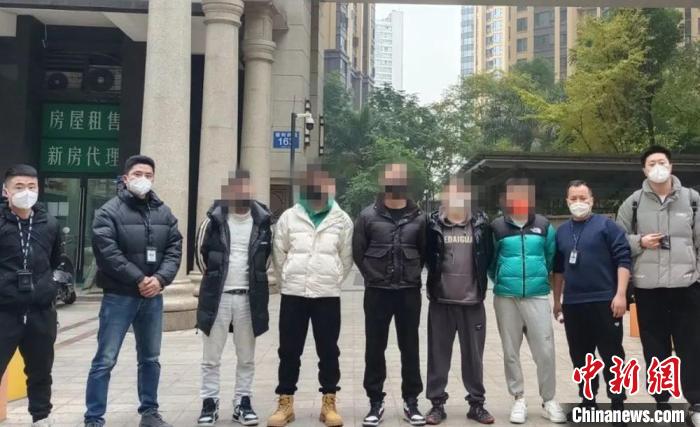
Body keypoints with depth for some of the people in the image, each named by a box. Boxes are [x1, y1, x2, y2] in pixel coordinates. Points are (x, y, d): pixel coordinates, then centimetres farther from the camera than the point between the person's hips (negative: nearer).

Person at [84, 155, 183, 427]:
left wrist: (160, 278, -13)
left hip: (153, 297, 5)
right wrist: (139, 279, -17)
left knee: (150, 359, 15)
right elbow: (107, 253, -16)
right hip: (119, 297, -5)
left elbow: (174, 249, 4)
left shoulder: (164, 213, 9)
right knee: (105, 360, -2)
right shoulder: (109, 211, -6)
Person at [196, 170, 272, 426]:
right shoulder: (215, 217, -3)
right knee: (211, 357, 5)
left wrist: (254, 278, 7)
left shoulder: (262, 219, 1)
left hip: (249, 297, 2)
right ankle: (209, 404, 16)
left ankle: (243, 403, 21)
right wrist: (216, 276, 9)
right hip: (217, 295, -1)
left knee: (246, 357, 10)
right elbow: (203, 251, 7)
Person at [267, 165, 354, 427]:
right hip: (293, 294, 1)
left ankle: (329, 403, 16)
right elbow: (279, 254, 8)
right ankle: (285, 403, 16)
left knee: (328, 351, 6)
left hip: (328, 295, 0)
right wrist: (289, 282, 9)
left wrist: (332, 282, 7)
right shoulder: (289, 217, 3)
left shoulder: (341, 219, 2)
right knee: (289, 351, 6)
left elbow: (346, 258, 7)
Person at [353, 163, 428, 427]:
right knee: (375, 348, 5)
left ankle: (411, 402, 20)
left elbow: (425, 253, 10)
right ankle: (376, 402, 17)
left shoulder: (419, 218, 3)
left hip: (409, 292, 1)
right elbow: (358, 252, 2)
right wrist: (374, 276, 1)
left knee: (410, 348, 8)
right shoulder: (368, 215, -1)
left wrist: (410, 274, 3)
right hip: (377, 292, -1)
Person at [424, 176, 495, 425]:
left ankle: (477, 403, 23)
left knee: (473, 355, 10)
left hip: (472, 302, 1)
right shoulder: (432, 224, -3)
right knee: (438, 354, 7)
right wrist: (434, 279, 4)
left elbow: (489, 256, 9)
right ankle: (437, 404, 18)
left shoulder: (481, 224, 2)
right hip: (441, 301, -1)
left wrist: (479, 281, 4)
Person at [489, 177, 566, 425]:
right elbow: (490, 261, 8)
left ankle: (549, 400, 12)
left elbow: (551, 258, 11)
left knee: (545, 350, -2)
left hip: (537, 296, 0)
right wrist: (502, 281, 9)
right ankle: (519, 399, 19)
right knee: (510, 351, 7)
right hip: (505, 298, 0)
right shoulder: (497, 227, 1)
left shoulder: (544, 226, 3)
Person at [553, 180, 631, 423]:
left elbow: (623, 259, -7)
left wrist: (620, 294, -15)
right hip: (573, 305, 5)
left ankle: (618, 406, 9)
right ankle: (587, 402, 24)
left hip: (604, 302, -5)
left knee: (612, 356, 0)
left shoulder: (606, 225, -2)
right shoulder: (562, 232, 12)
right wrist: (557, 300, 18)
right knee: (580, 358, 12)